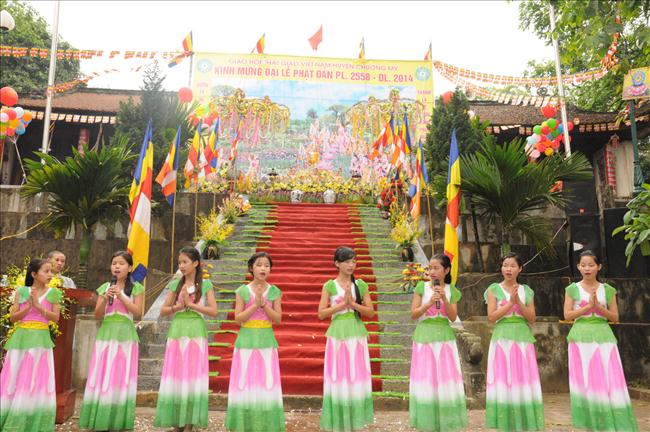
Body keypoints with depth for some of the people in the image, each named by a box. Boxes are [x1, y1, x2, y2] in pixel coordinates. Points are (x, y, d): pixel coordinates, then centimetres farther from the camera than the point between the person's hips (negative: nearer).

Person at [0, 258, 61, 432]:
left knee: (38, 381, 0)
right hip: (21, 339, 1)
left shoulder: (53, 293, 2)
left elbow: (56, 317, -3)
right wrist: (29, 306, -12)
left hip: (41, 340, -1)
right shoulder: (21, 291, 3)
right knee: (14, 379, 4)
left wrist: (38, 306, -13)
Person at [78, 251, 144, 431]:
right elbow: (97, 315, 7)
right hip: (106, 334, 3)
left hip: (125, 335, -3)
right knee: (102, 376, 1)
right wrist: (105, 298, -10)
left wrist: (121, 296, -13)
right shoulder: (105, 287, 11)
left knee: (121, 376, -1)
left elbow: (137, 312, -7)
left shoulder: (136, 288, 2)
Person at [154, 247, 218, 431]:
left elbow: (214, 311, -6)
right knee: (175, 375, 4)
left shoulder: (205, 284, 1)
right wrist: (179, 306, -10)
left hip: (195, 332, -3)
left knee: (193, 375, -1)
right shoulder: (175, 284, 9)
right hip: (177, 331, 3)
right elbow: (163, 311, 7)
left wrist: (191, 304, -12)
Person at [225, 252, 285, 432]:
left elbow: (278, 319, -4)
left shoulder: (275, 292, 2)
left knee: (267, 382, 2)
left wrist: (263, 303, -16)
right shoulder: (242, 291, 0)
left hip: (266, 341, 1)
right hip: (247, 341, 0)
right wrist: (255, 304, -16)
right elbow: (238, 318, -6)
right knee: (244, 381, 2)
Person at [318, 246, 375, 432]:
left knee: (357, 378, 6)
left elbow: (371, 312, 3)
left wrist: (353, 303, -11)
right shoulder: (330, 285, -2)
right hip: (338, 334, -2)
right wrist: (342, 304, -13)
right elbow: (321, 314, -6)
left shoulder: (361, 285, 5)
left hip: (357, 334, 2)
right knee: (338, 378, 2)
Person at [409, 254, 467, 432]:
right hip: (424, 337, -1)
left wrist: (444, 299, -16)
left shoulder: (451, 291, 3)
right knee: (426, 379, 2)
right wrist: (429, 303, -19)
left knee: (446, 378, 3)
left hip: (444, 337, 1)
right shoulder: (421, 287, -2)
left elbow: (453, 317, -4)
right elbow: (414, 314, -5)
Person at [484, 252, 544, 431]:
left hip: (523, 338, 3)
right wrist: (510, 302, -13)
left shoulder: (526, 291, 9)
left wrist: (518, 301, -11)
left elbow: (532, 318, 2)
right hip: (502, 339, -2)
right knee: (503, 380, -2)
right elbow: (491, 317, -7)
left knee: (523, 380, 3)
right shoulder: (494, 289, 1)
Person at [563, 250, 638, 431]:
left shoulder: (608, 290, 8)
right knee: (585, 380, 1)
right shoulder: (572, 289, 3)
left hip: (603, 337, 1)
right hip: (581, 338, -1)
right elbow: (567, 315, -3)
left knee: (608, 379, -1)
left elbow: (615, 317, 6)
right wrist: (588, 306, -12)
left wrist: (599, 306, -10)